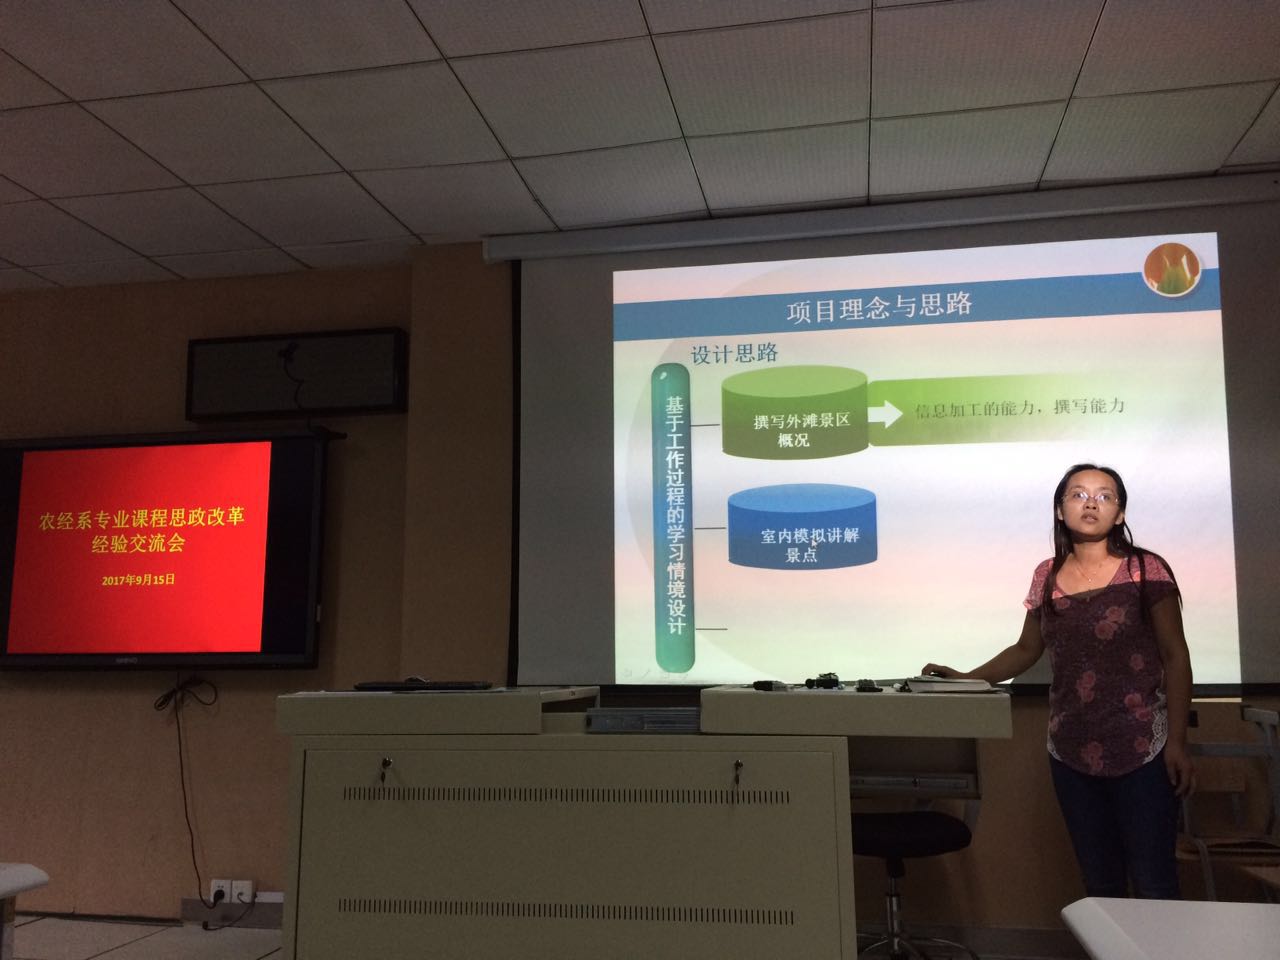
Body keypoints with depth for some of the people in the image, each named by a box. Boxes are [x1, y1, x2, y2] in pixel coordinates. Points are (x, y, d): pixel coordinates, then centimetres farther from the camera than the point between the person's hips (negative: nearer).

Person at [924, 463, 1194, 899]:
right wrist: (965, 679, 7)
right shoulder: (1047, 576, 7)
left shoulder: (1145, 570, -4)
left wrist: (1177, 743, -9)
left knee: (1152, 884, -1)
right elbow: (1026, 650, 18)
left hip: (1141, 750, -3)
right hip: (1072, 752, 4)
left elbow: (1175, 657, -3)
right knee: (1099, 883, 11)